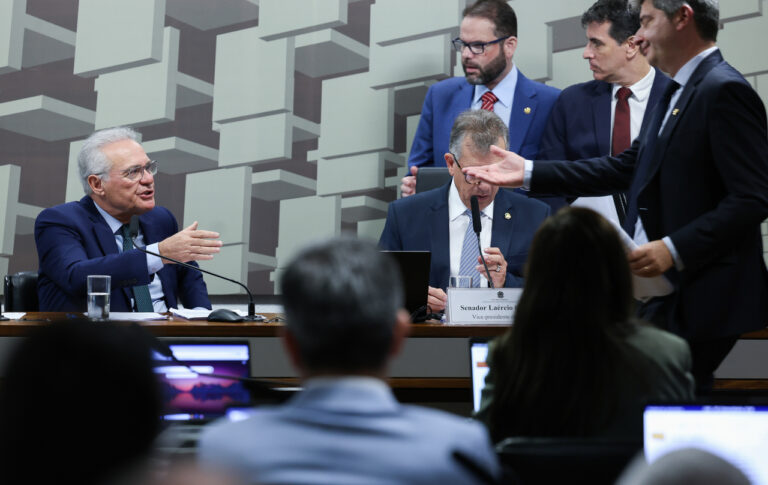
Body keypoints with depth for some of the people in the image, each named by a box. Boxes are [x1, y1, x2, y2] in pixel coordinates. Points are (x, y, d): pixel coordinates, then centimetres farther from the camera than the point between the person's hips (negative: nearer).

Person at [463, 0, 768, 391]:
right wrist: (529, 173, 14)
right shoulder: (676, 93, 17)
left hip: (697, 297, -9)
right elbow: (628, 167, 17)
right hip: (661, 293, 9)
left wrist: (674, 249, -25)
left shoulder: (724, 90, -14)